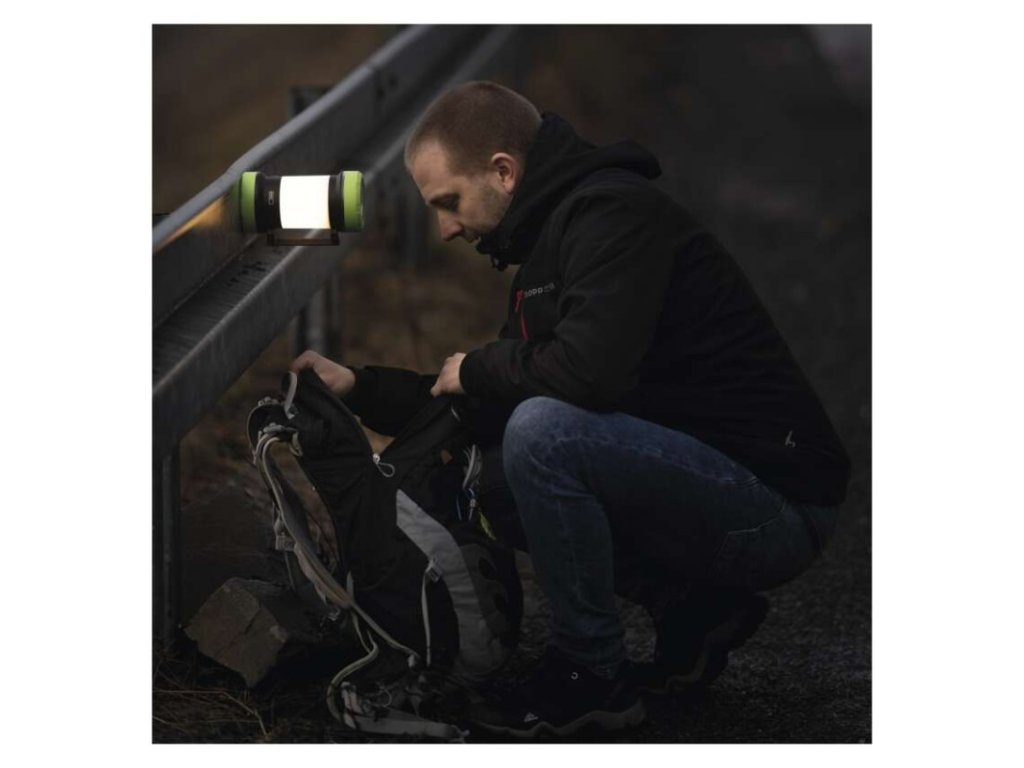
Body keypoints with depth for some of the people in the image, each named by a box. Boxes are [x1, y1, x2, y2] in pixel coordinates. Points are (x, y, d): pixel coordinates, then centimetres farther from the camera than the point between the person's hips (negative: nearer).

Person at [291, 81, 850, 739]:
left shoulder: (612, 211, -15)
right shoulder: (551, 235, 16)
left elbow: (590, 370, -30)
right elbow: (492, 412, 22)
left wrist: (477, 368, -11)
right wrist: (360, 388, 17)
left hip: (778, 505, -10)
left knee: (543, 434, -26)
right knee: (496, 480, 13)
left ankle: (594, 674, -9)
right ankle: (695, 610, 11)